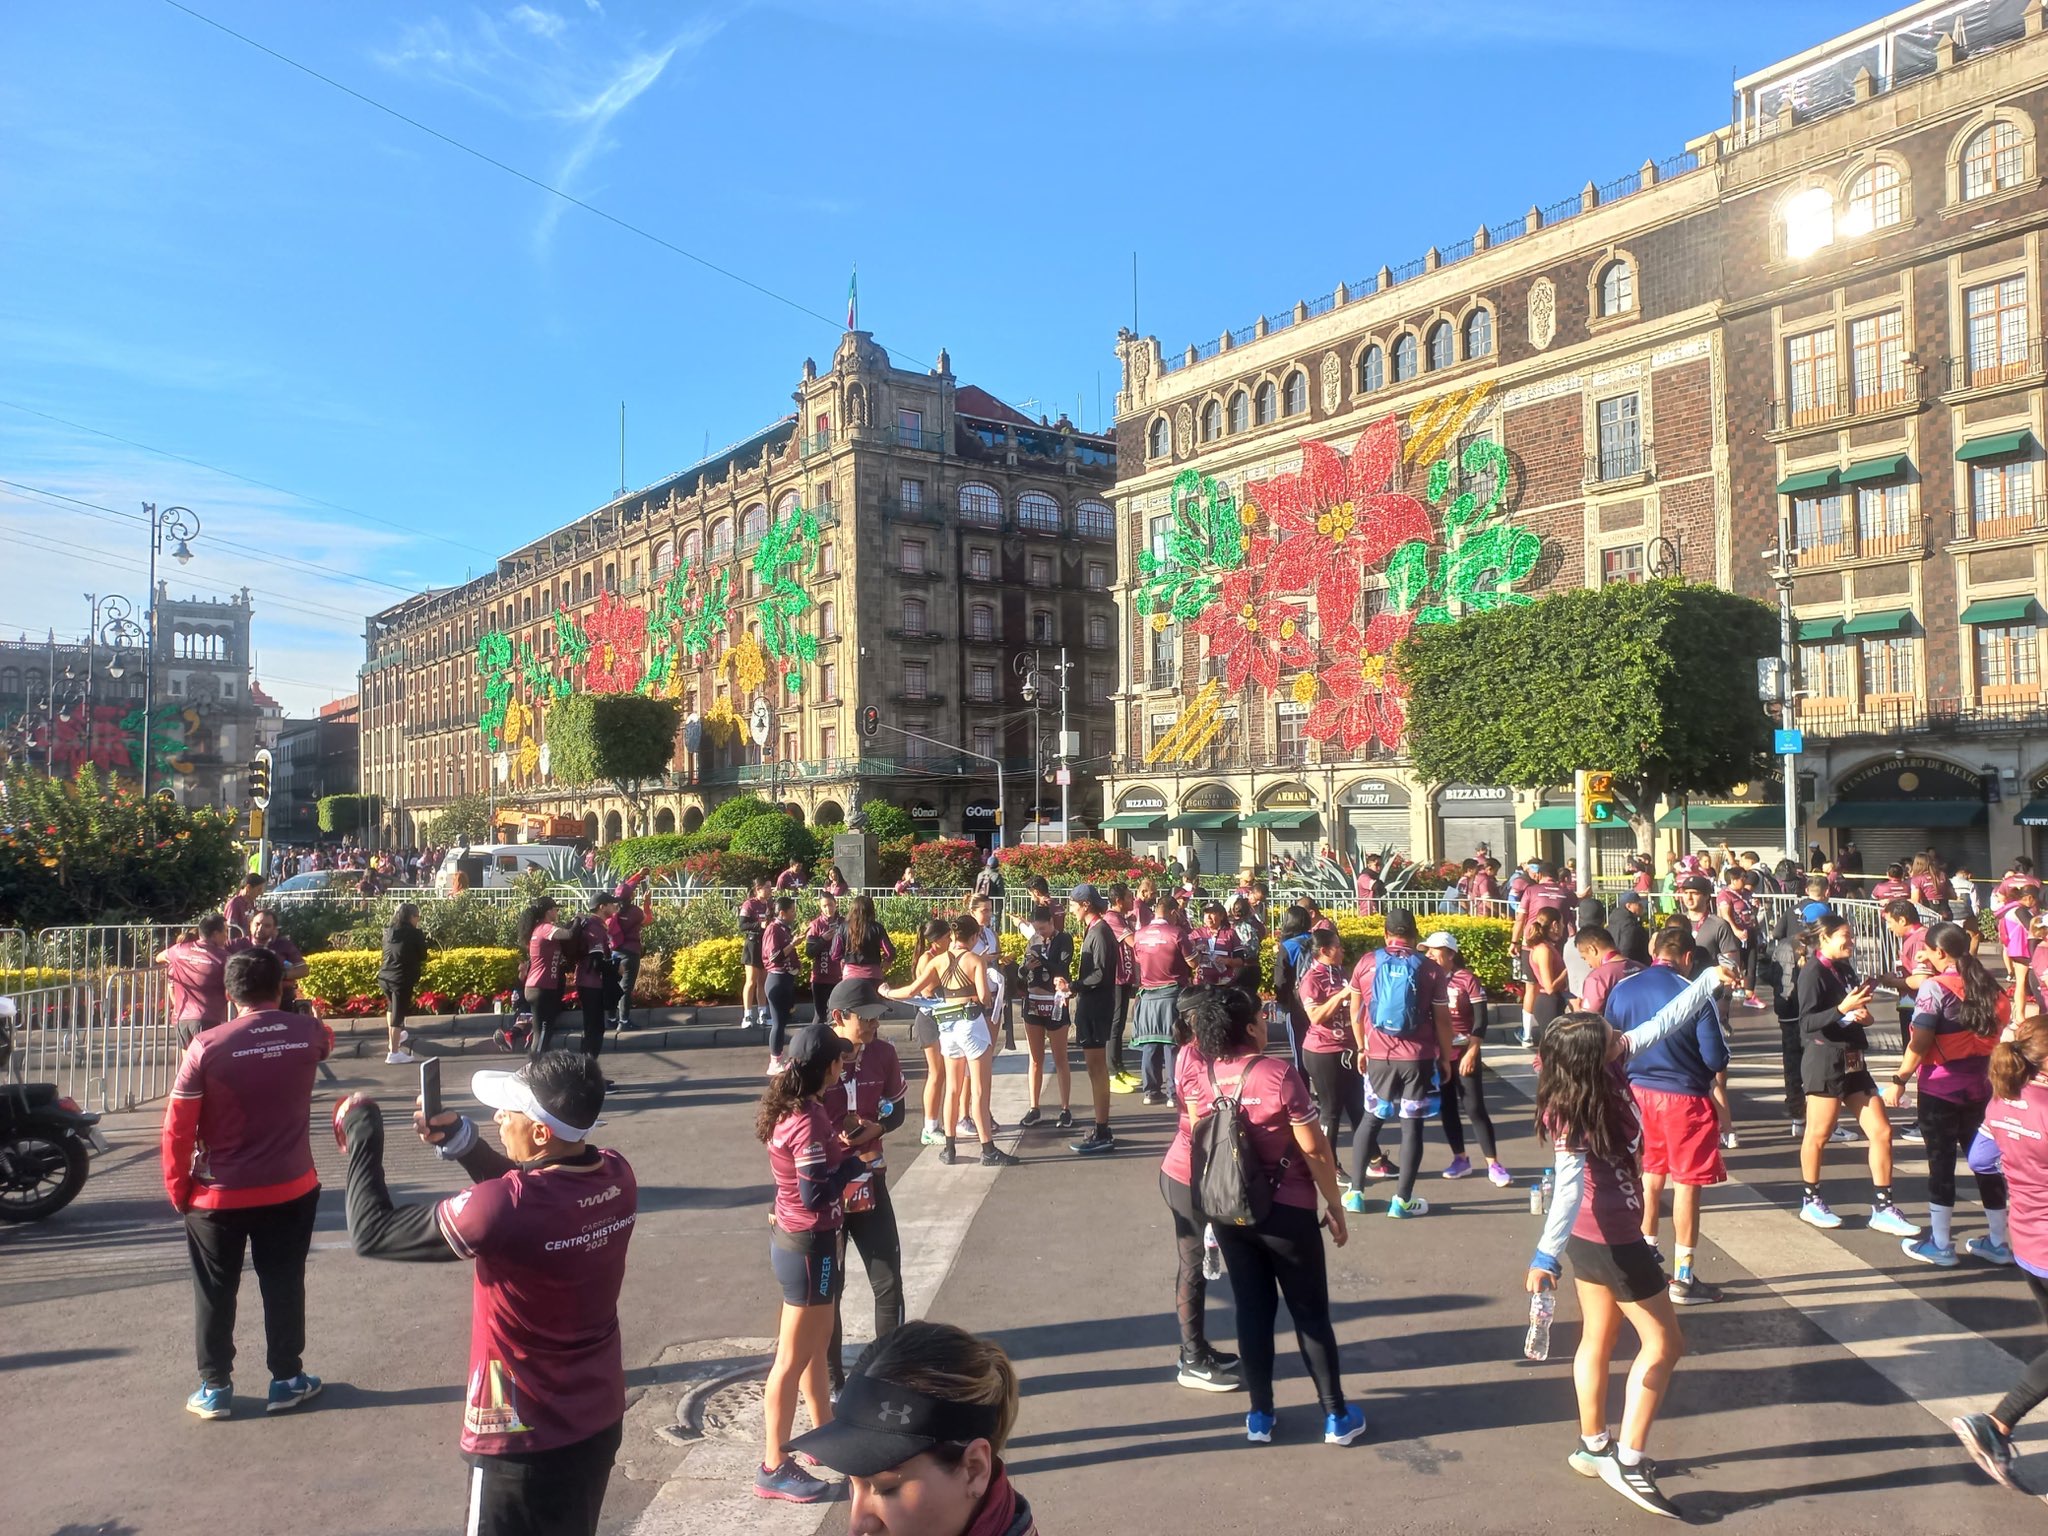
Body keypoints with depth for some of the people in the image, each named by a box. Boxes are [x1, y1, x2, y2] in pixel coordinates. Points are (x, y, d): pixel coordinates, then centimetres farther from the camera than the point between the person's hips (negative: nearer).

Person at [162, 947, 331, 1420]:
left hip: (219, 1194, -1)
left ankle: (215, 1388, 24)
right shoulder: (307, 1033, -8)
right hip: (291, 1188, 2)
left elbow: (178, 1126, -12)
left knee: (215, 1292, 15)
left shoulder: (206, 1046, -16)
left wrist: (178, 1187, 1)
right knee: (283, 1285, 14)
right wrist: (284, 1012, 33)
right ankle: (287, 1380, 23)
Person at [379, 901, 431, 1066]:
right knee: (398, 1014, -1)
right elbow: (422, 957, -2)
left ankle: (392, 1038, 45)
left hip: (384, 977, 6)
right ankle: (394, 1053, 1)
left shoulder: (388, 932, 7)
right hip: (402, 980, -6)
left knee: (392, 1007, 30)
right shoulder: (415, 934, -9)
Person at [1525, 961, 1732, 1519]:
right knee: (1664, 1343, 4)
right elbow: (1569, 1188, -41)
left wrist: (1709, 981, 0)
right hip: (1612, 1241, -8)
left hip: (1590, 1235, 8)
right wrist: (1545, 1257, -50)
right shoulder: (1576, 1119, -31)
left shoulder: (1603, 1072, -9)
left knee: (1599, 1338, 19)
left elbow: (1658, 1026, 0)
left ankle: (1593, 1447, 33)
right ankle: (1627, 1463, 10)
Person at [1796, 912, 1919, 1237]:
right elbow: (1807, 1023, -20)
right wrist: (1842, 1009, -32)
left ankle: (1882, 1208, 14)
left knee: (1882, 1132, 5)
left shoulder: (1846, 970, 11)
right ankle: (1810, 1202, 18)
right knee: (1818, 1134, 3)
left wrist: (1863, 1015, 2)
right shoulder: (1813, 972, -12)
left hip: (1853, 1062, 8)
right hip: (1825, 1062, -8)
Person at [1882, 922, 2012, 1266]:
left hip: (1940, 1088, -6)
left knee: (1941, 1163, 2)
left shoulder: (1934, 988, -14)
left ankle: (1940, 1245, 9)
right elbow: (1999, 1036, 9)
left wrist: (1899, 1080, -10)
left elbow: (1920, 1043, -16)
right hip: (1980, 1087, 6)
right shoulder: (1990, 988, 5)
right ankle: (1998, 1243, 23)